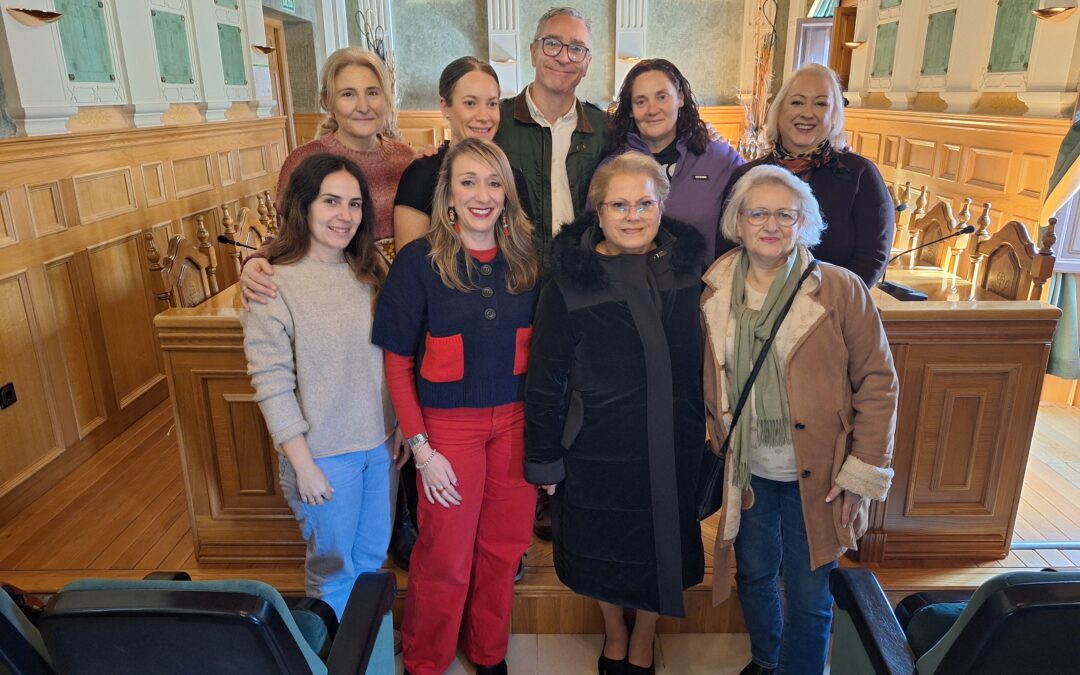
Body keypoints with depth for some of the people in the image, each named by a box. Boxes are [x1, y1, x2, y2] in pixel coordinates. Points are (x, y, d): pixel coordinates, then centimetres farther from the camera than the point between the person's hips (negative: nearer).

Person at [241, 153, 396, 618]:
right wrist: (303, 465, -15)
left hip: (379, 444, 6)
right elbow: (272, 384, -16)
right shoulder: (273, 285, -17)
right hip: (324, 454, -5)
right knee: (334, 569, 15)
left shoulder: (367, 274, 1)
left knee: (371, 559, 23)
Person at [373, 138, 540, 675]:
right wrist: (420, 448, -10)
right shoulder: (418, 262, -11)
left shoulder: (526, 258, -1)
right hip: (448, 424, -3)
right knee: (445, 556, 10)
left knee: (503, 547, 15)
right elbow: (397, 362, -8)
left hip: (516, 420, 3)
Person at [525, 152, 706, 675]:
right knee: (604, 550, 18)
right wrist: (545, 459, -6)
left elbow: (701, 362, 6)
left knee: (661, 548, 18)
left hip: (673, 447, 2)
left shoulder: (689, 270, -3)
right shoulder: (569, 284, -12)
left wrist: (705, 429, 9)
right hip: (597, 450, -2)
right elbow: (545, 380, -8)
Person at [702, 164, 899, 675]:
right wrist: (721, 446, 3)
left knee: (808, 595, 10)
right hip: (747, 475, 4)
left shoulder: (841, 289, -12)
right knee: (754, 576, 22)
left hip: (816, 477, -3)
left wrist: (862, 472, -12)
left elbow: (877, 381, -10)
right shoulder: (715, 296, -1)